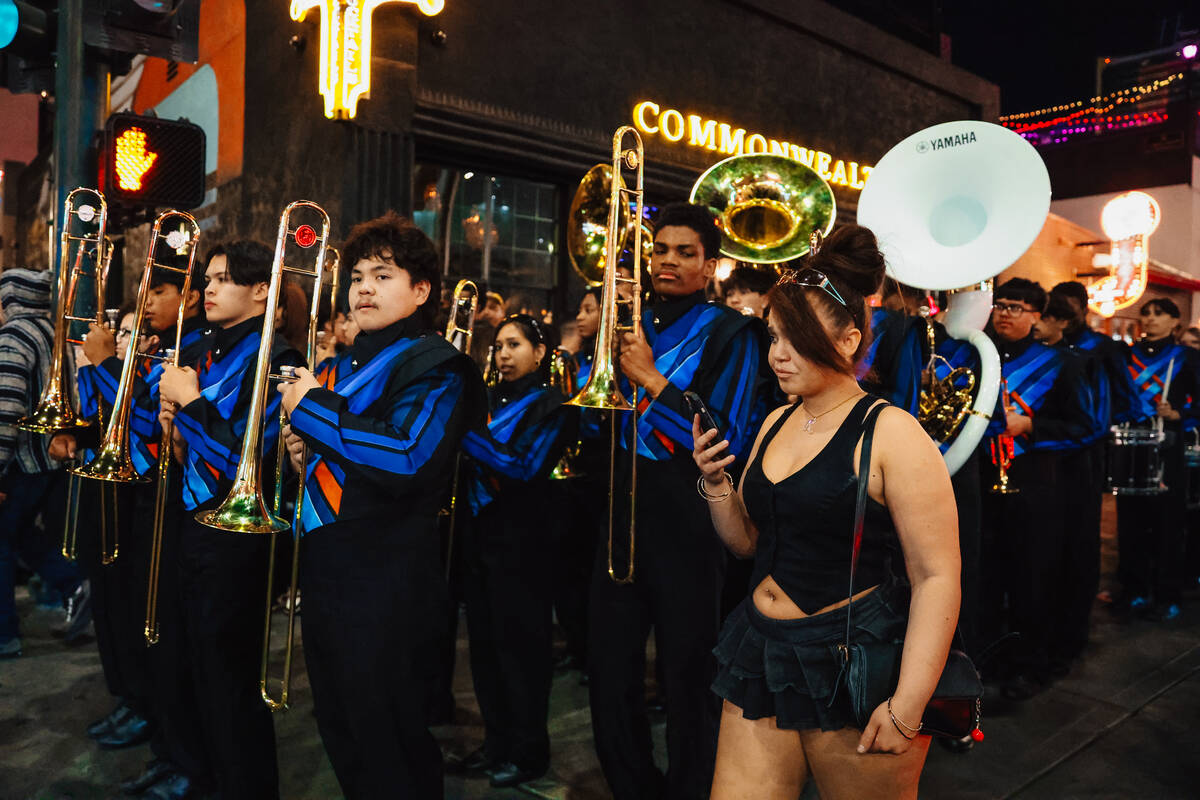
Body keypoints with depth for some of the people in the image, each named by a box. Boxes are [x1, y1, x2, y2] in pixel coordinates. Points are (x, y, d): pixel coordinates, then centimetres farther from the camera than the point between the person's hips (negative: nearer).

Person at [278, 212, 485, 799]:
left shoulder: (437, 366, -11)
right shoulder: (338, 368, 15)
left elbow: (407, 461, -28)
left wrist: (311, 410, -18)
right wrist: (304, 455, 2)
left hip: (387, 588, -8)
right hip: (324, 574, 9)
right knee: (340, 734, 22)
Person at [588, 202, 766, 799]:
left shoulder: (728, 333, -5)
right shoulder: (633, 324, 10)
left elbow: (728, 441, -15)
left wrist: (650, 378, -17)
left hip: (687, 530, -5)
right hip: (623, 521, 5)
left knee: (687, 683, 9)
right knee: (609, 676, 12)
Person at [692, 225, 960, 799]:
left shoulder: (891, 434, -13)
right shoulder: (776, 424, 8)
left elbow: (937, 577, -16)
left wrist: (907, 707, -19)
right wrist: (716, 482, -4)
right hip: (763, 654, 6)